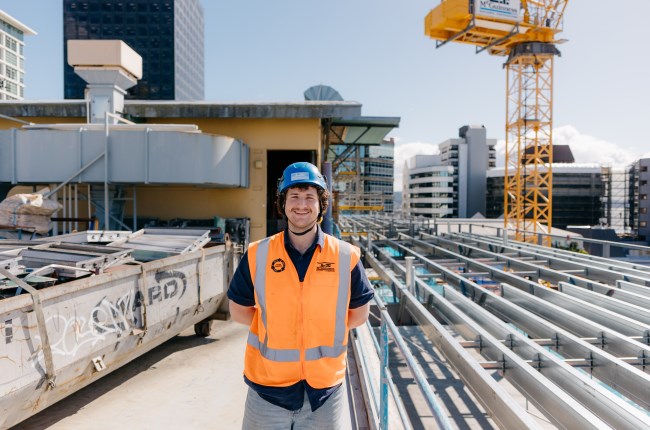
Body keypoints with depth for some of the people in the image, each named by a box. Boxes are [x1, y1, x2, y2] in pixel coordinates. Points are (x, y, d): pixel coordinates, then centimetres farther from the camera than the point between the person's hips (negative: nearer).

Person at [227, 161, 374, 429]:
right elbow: (239, 310, 4)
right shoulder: (258, 255, -6)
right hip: (268, 389, 0)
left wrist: (323, 330, -4)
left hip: (324, 389, 0)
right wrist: (274, 328, -5)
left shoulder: (346, 256, -7)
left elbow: (359, 313, 4)